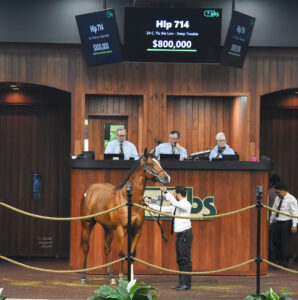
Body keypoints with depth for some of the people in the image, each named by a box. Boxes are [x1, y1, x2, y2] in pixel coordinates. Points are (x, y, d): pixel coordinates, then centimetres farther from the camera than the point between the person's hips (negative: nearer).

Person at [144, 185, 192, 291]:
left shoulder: (186, 205, -11)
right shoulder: (176, 206, 15)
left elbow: (174, 202, -29)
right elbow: (162, 209, 21)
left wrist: (166, 192, -30)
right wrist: (149, 205, 22)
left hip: (185, 234, -10)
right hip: (179, 235, 10)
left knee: (186, 259, -9)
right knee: (180, 259, 11)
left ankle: (187, 284, -9)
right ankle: (181, 283, 15)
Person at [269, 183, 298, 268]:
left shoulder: (291, 199, -9)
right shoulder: (277, 198, 12)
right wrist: (271, 221, 21)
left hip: (286, 223, -7)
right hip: (277, 223, 7)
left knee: (284, 243, -5)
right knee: (276, 242, 7)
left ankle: (284, 263, 3)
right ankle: (289, 257, 21)